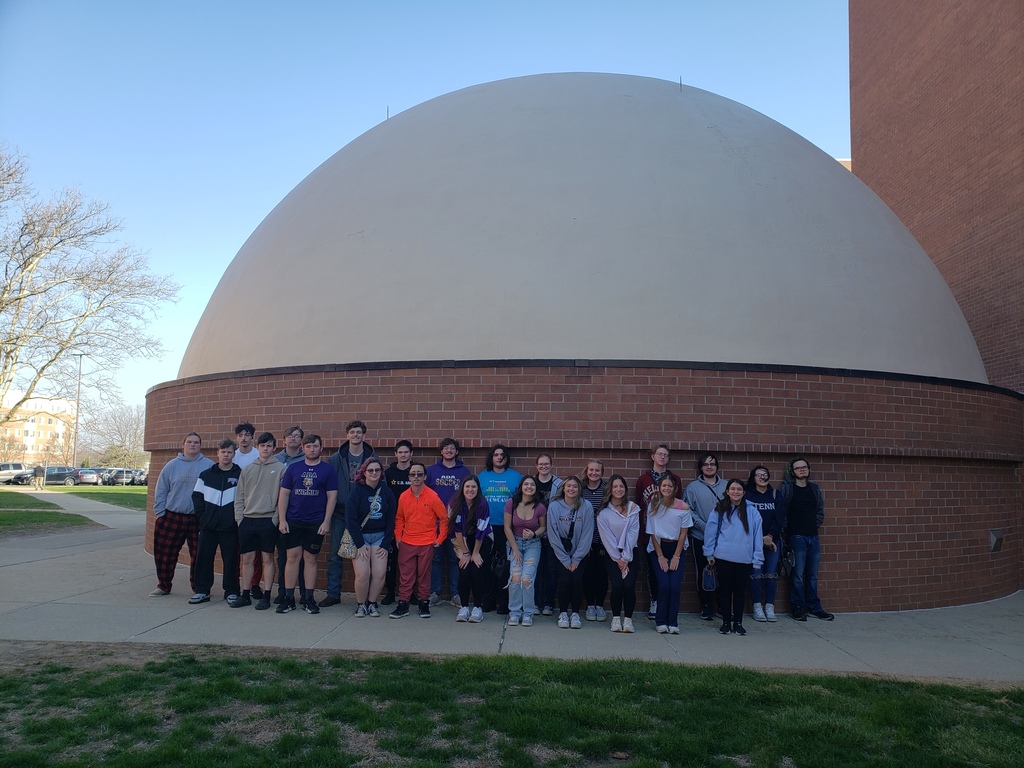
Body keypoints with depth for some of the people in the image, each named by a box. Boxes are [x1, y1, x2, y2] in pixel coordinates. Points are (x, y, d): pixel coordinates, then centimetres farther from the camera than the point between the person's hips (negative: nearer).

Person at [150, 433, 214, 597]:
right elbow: (160, 491, 7)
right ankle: (163, 586, 24)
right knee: (165, 553, 7)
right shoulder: (172, 465, 4)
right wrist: (160, 513, 1)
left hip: (199, 520, -1)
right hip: (171, 518, 1)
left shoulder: (210, 466, -1)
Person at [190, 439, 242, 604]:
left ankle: (231, 592, 12)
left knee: (231, 559, 2)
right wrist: (202, 516, 2)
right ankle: (202, 591, 17)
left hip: (230, 527, -2)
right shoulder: (206, 475, 7)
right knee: (203, 558, 5)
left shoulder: (240, 474, -1)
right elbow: (196, 496, 10)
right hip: (208, 526, 3)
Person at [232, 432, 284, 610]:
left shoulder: (280, 468, 0)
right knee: (247, 559, 8)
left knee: (267, 558, 2)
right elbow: (239, 497, 12)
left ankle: (266, 596, 9)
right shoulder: (247, 470, 11)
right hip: (247, 520, 4)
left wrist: (276, 519, -11)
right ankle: (246, 595, 19)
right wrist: (239, 518, 3)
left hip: (268, 520, -3)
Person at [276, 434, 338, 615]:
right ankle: (289, 598, 11)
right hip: (293, 521, 1)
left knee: (310, 559, 5)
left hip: (316, 523, -1)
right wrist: (282, 520, -2)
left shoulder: (328, 470, 1)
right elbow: (284, 494, 6)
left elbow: (332, 497, -1)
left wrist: (326, 522, -8)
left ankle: (309, 599, 13)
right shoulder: (293, 468, 6)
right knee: (293, 557, 3)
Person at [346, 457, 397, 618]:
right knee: (362, 574, -13)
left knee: (380, 573, -8)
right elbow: (350, 519, -9)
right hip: (360, 536, -2)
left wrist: (385, 545, -2)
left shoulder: (387, 492, 2)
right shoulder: (357, 491, -6)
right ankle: (360, 604, 9)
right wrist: (360, 544, -12)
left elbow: (391, 520, 4)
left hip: (379, 537, 3)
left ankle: (372, 603, 13)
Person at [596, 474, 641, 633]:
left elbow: (633, 534, -3)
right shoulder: (603, 512, -1)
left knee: (629, 585, -16)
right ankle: (616, 618, 3)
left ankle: (628, 618, 1)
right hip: (611, 554, -1)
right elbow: (606, 537, -4)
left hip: (629, 553, 1)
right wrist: (618, 559, -8)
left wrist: (625, 558, -10)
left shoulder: (633, 508, 2)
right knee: (617, 585, -17)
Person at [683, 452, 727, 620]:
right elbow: (688, 511, -5)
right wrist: (705, 527, -14)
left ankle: (723, 605, 21)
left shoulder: (727, 485, 7)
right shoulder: (692, 487, 0)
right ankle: (706, 607, 18)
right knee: (703, 573, 5)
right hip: (700, 538, -1)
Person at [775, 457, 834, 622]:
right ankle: (798, 608, 6)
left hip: (813, 536, 5)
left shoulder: (815, 489, 11)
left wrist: (816, 523, 7)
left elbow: (820, 511, 18)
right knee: (798, 574, -2)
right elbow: (779, 512, -8)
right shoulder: (785, 489, -5)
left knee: (812, 575, 9)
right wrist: (787, 528, -6)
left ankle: (814, 607, 18)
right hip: (797, 537, -5)